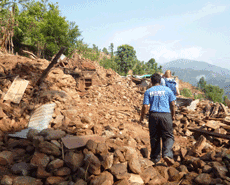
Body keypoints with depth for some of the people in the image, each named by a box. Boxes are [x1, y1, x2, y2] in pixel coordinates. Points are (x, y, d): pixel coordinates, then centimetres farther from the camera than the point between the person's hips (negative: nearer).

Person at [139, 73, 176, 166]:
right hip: (166, 115, -1)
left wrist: (142, 117, 9)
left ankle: (155, 158, 17)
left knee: (154, 137, 11)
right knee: (168, 136, 6)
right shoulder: (167, 89, 6)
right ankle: (167, 154, -12)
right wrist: (173, 115, 18)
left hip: (153, 115, 1)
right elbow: (172, 104, 6)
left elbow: (145, 106, -1)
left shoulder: (148, 91, 5)